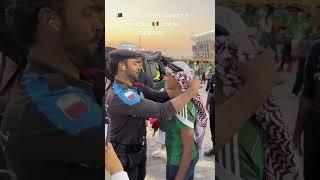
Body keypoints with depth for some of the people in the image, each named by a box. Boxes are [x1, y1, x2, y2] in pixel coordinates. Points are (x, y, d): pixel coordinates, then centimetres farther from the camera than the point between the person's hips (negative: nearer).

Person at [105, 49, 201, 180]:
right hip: (126, 154, -8)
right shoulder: (121, 95, -35)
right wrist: (192, 91, -32)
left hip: (138, 148, 8)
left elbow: (159, 96, -4)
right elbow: (163, 112, -40)